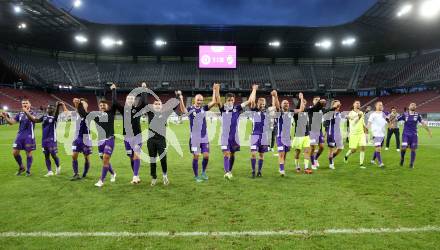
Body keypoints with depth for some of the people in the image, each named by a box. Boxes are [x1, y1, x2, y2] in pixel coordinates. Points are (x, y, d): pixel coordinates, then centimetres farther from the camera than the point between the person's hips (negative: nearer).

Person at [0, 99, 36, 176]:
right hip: (20, 135, 5)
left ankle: (28, 170, 14)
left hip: (29, 136, -5)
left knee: (29, 153, 1)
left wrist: (26, 112, -45)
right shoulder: (20, 114, 11)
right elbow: (11, 122, 5)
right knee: (15, 152, 4)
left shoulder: (32, 113, -4)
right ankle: (21, 167, 24)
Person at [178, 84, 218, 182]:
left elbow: (213, 102, -3)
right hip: (194, 138, -3)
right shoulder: (190, 109, -5)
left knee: (206, 156, 1)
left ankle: (203, 172, 25)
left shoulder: (204, 108, 5)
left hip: (204, 137, 3)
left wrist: (214, 91, -3)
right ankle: (196, 176, 16)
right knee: (196, 157, 1)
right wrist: (181, 98, -34)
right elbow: (183, 111, -27)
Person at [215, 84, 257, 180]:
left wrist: (254, 89, 7)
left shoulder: (237, 108, 3)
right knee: (226, 154, -12)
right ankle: (227, 172, -19)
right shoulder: (223, 108, -1)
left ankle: (230, 171, 28)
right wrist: (217, 89, -30)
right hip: (225, 135, -3)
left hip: (234, 136, 3)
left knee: (232, 154, 13)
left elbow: (250, 101, 4)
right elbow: (217, 100, -18)